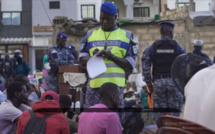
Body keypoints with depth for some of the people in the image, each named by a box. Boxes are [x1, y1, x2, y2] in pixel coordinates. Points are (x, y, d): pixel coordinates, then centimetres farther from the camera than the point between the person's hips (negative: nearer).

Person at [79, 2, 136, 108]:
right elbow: (82, 60, 16)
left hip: (115, 85, -1)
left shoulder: (126, 36, 12)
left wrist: (111, 56, -10)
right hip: (94, 84, 2)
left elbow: (131, 65, 4)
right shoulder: (91, 35, 18)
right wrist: (93, 57, -7)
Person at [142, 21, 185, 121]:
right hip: (174, 82, -1)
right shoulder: (177, 47, 4)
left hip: (158, 82, 1)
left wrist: (149, 83, 1)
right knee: (174, 113, 1)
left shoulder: (152, 47, 6)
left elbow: (145, 66, -3)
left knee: (159, 113, 4)